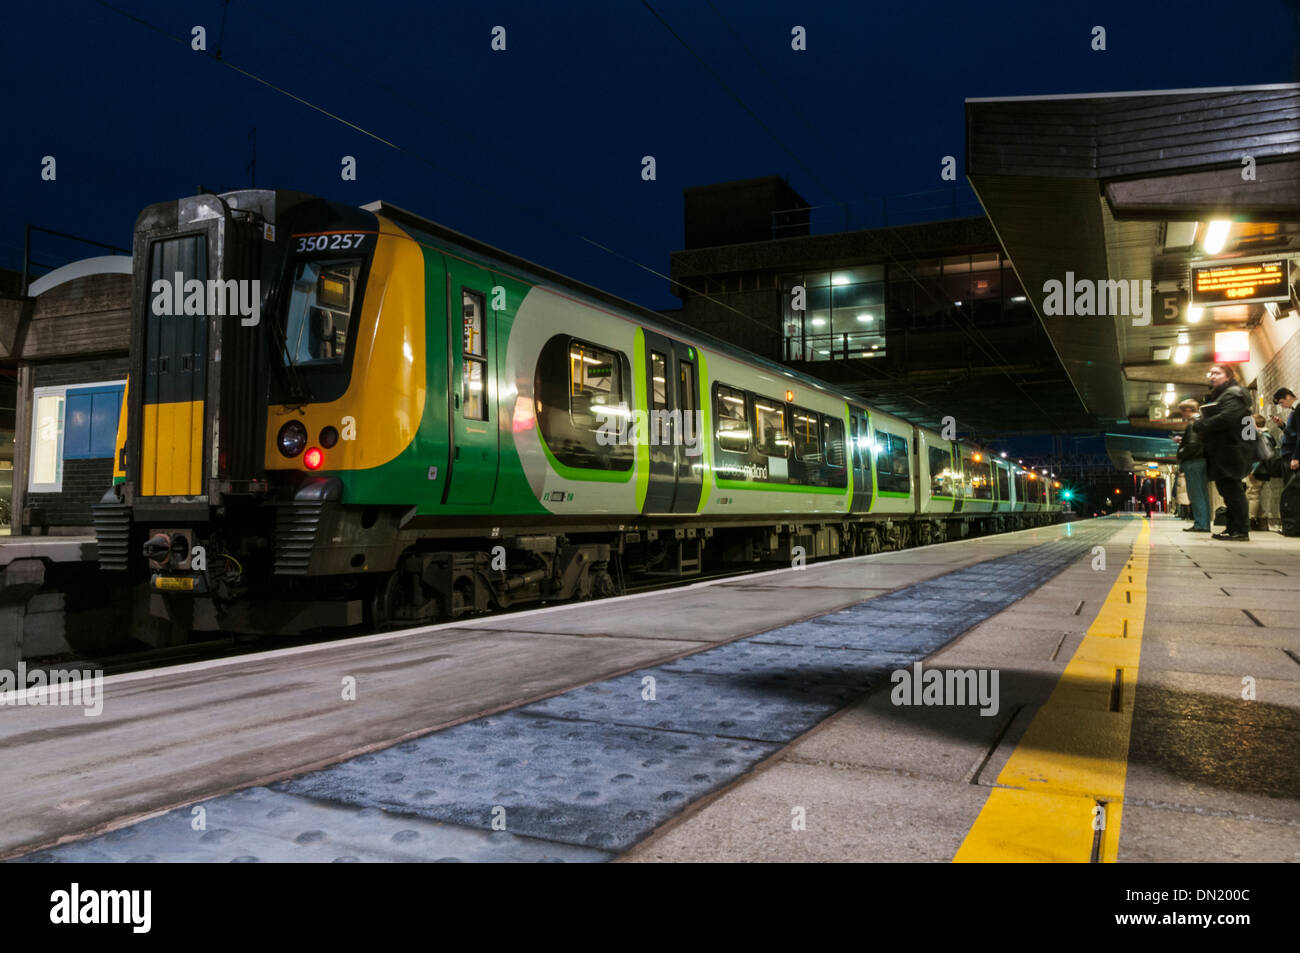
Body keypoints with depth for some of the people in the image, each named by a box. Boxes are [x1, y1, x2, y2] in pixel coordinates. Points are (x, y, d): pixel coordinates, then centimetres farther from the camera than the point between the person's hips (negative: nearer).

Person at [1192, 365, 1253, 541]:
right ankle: (1233, 528, 18)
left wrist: (1199, 425, -13)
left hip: (1233, 448, -10)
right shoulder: (1215, 396, 22)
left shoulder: (1234, 394, -9)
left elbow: (1225, 418, -22)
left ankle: (1241, 531, -9)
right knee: (1225, 487, 12)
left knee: (1231, 488, -10)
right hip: (1219, 451, 10)